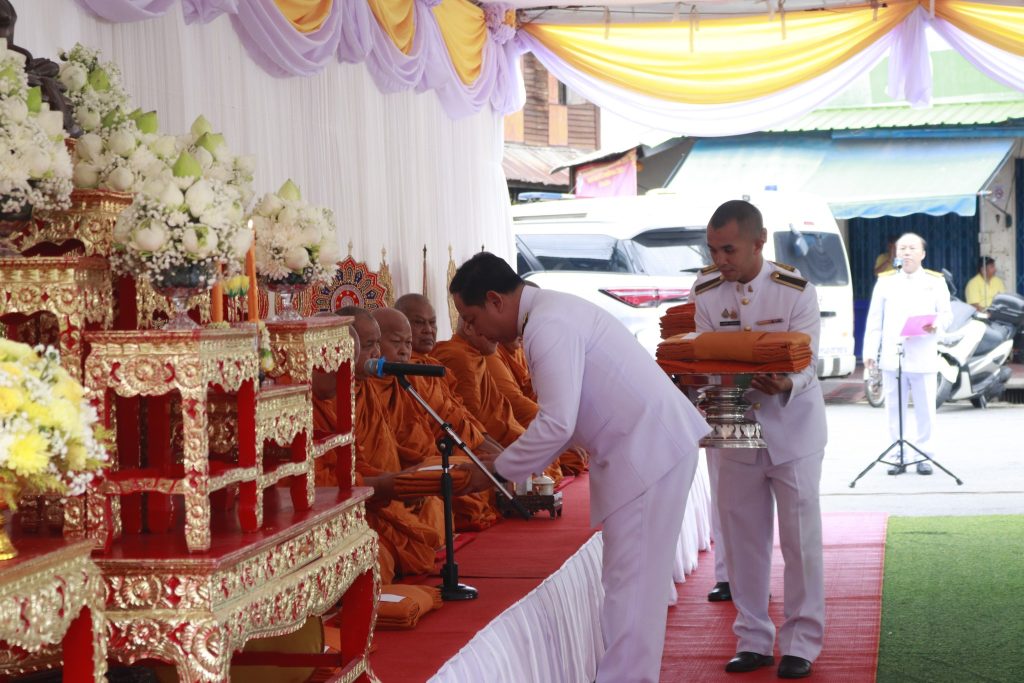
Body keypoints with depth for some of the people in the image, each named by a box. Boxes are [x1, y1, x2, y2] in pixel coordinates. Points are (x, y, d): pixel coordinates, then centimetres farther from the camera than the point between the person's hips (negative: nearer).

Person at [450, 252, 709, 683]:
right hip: (650, 443, 10)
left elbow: (557, 424, -23)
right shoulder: (551, 312, 14)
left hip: (647, 449, -10)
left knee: (629, 583, -6)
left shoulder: (549, 325, -18)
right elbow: (566, 416, 20)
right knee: (637, 579, 15)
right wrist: (518, 464, 13)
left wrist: (498, 471, -10)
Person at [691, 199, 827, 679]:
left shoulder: (795, 291, -15)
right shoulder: (706, 293, -6)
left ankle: (801, 642, 12)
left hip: (792, 428, -3)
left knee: (800, 536, 1)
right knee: (742, 538, 8)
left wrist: (784, 385, -40)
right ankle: (753, 639, 19)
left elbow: (806, 364, -18)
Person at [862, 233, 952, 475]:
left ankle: (924, 456, 9)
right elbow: (874, 319, 9)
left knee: (925, 409, 0)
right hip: (892, 356, 1)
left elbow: (947, 313, 7)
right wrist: (870, 351, 2)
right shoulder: (885, 281, 12)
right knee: (894, 409, 3)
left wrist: (937, 324, -16)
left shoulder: (936, 281, 10)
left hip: (924, 358, -1)